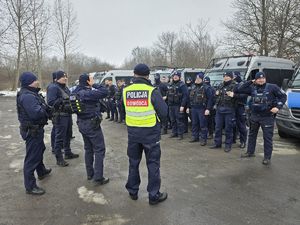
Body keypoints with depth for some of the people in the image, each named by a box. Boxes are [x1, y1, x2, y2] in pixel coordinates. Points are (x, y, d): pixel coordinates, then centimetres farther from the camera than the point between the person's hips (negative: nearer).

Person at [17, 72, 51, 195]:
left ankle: (41, 171, 49)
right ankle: (30, 186, 8)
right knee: (32, 157, -3)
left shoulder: (31, 93, 10)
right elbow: (36, 113, -33)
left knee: (39, 150, 28)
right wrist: (45, 108, -16)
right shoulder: (27, 96, -23)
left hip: (36, 129, 11)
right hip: (32, 131, -11)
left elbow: (41, 109, 14)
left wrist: (45, 108, -5)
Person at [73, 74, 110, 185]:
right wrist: (94, 85, -15)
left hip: (81, 124, 8)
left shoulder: (75, 93, 3)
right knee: (99, 150, 1)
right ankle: (98, 178, 3)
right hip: (92, 124, -8)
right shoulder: (88, 93, -22)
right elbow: (105, 92, -27)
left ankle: (90, 174, 28)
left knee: (88, 149, 19)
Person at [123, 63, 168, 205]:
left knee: (133, 162, 18)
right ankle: (154, 195, 17)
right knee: (153, 163, 9)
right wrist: (158, 122, 6)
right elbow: (164, 111, -12)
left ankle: (133, 191, 31)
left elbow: (124, 108, 6)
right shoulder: (152, 91, -14)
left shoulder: (126, 91, -3)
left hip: (132, 132, 4)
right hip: (150, 132, -3)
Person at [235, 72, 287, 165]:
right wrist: (250, 82, -5)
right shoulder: (252, 88, 2)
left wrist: (278, 107, -15)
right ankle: (250, 152, 33)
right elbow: (239, 90, -2)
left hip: (267, 117, -4)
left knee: (267, 137, 0)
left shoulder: (272, 87, -5)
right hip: (254, 116, 4)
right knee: (252, 134, 16)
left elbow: (283, 96, -1)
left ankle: (267, 157, 10)